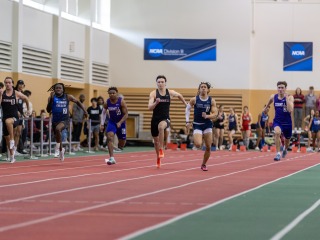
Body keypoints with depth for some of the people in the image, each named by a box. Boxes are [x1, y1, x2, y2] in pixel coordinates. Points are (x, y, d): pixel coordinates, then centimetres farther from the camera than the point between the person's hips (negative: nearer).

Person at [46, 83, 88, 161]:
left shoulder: (68, 97, -2)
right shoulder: (51, 98, -4)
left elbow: (77, 102, 13)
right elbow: (48, 110, -12)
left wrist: (84, 111, 6)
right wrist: (51, 99, -21)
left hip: (64, 120, -3)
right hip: (55, 120, 3)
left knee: (58, 128, -34)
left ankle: (58, 144, -12)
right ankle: (61, 150, 43)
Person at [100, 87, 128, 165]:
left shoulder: (121, 102, -18)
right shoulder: (107, 103, -10)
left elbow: (126, 114, -15)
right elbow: (103, 113, 6)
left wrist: (120, 123, -27)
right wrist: (102, 124, -1)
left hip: (120, 123, -1)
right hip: (111, 122, 1)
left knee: (121, 145, 6)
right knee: (109, 137, -24)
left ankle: (120, 145, 47)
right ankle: (112, 158, -26)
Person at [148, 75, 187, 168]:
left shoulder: (170, 93, -1)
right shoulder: (153, 93, -7)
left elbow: (179, 95, 22)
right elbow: (149, 108, -16)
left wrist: (186, 104, 27)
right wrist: (156, 102, -33)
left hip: (165, 119, -1)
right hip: (155, 119, 1)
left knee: (161, 127, -38)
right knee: (156, 140, 14)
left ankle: (161, 149, -26)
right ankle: (158, 157, 40)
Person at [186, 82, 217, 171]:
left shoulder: (211, 101, -2)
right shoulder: (194, 99, -4)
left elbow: (215, 114, -4)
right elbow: (187, 109, 7)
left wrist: (207, 116, -23)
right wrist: (187, 122, 0)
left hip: (208, 125, 2)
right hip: (197, 125, -2)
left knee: (208, 147, 1)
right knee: (198, 145, -24)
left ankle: (204, 164, 21)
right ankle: (195, 140, 14)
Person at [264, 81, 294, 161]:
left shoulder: (290, 97, -15)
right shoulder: (273, 97, -6)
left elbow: (290, 110, -31)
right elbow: (269, 102, 19)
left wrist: (286, 97, -31)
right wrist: (266, 107, 34)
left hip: (287, 122, 0)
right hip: (277, 121, 0)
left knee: (287, 139, 20)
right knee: (277, 132, -33)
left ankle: (285, 149, 58)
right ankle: (278, 154, -27)